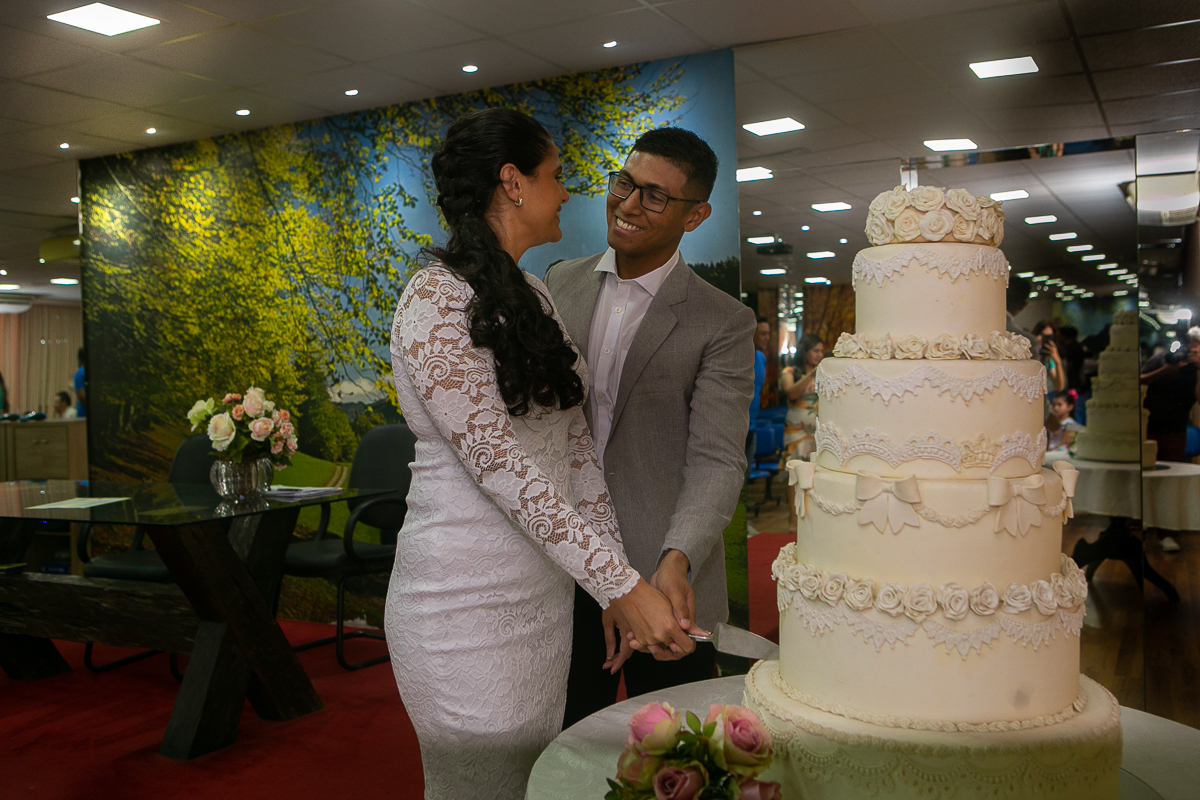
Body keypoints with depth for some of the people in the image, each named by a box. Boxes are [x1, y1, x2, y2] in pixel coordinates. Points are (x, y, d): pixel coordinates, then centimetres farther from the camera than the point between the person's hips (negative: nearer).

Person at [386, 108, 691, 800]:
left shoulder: (534, 297, 12)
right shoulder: (436, 301, -15)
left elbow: (575, 445, 8)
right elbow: (499, 464, -21)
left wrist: (619, 585, 4)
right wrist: (623, 585, -21)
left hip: (545, 593, 8)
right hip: (469, 600, -8)